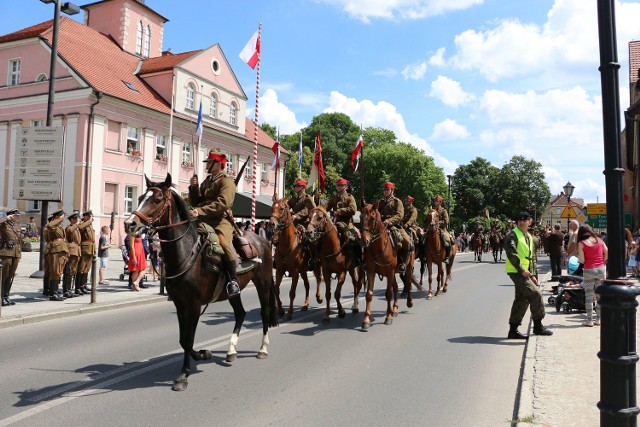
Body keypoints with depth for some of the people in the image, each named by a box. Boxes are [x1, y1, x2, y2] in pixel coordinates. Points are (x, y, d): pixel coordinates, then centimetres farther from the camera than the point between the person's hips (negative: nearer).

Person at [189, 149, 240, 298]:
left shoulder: (226, 181, -3)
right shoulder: (206, 182, 22)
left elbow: (223, 203, -20)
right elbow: (196, 202, 23)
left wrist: (200, 211, -26)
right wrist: (194, 188, 5)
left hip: (221, 221, -8)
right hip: (204, 221, 8)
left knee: (222, 242, -34)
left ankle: (233, 280, -25)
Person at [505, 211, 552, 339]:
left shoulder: (529, 237, 19)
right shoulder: (512, 235, -9)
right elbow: (511, 254, -18)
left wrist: (531, 275, 17)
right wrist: (522, 270, -20)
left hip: (523, 272, 9)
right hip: (516, 271, -9)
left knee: (522, 300, 9)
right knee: (535, 293, -14)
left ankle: (513, 330, 15)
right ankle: (538, 326, -3)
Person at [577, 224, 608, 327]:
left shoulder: (581, 243, -6)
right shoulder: (599, 240, 5)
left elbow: (582, 260, -9)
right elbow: (607, 254, 2)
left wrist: (578, 254, 10)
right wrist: (601, 261, 15)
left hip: (589, 270, -4)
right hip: (601, 269, 4)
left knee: (589, 295, 3)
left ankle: (589, 320, 5)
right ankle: (598, 318, 16)